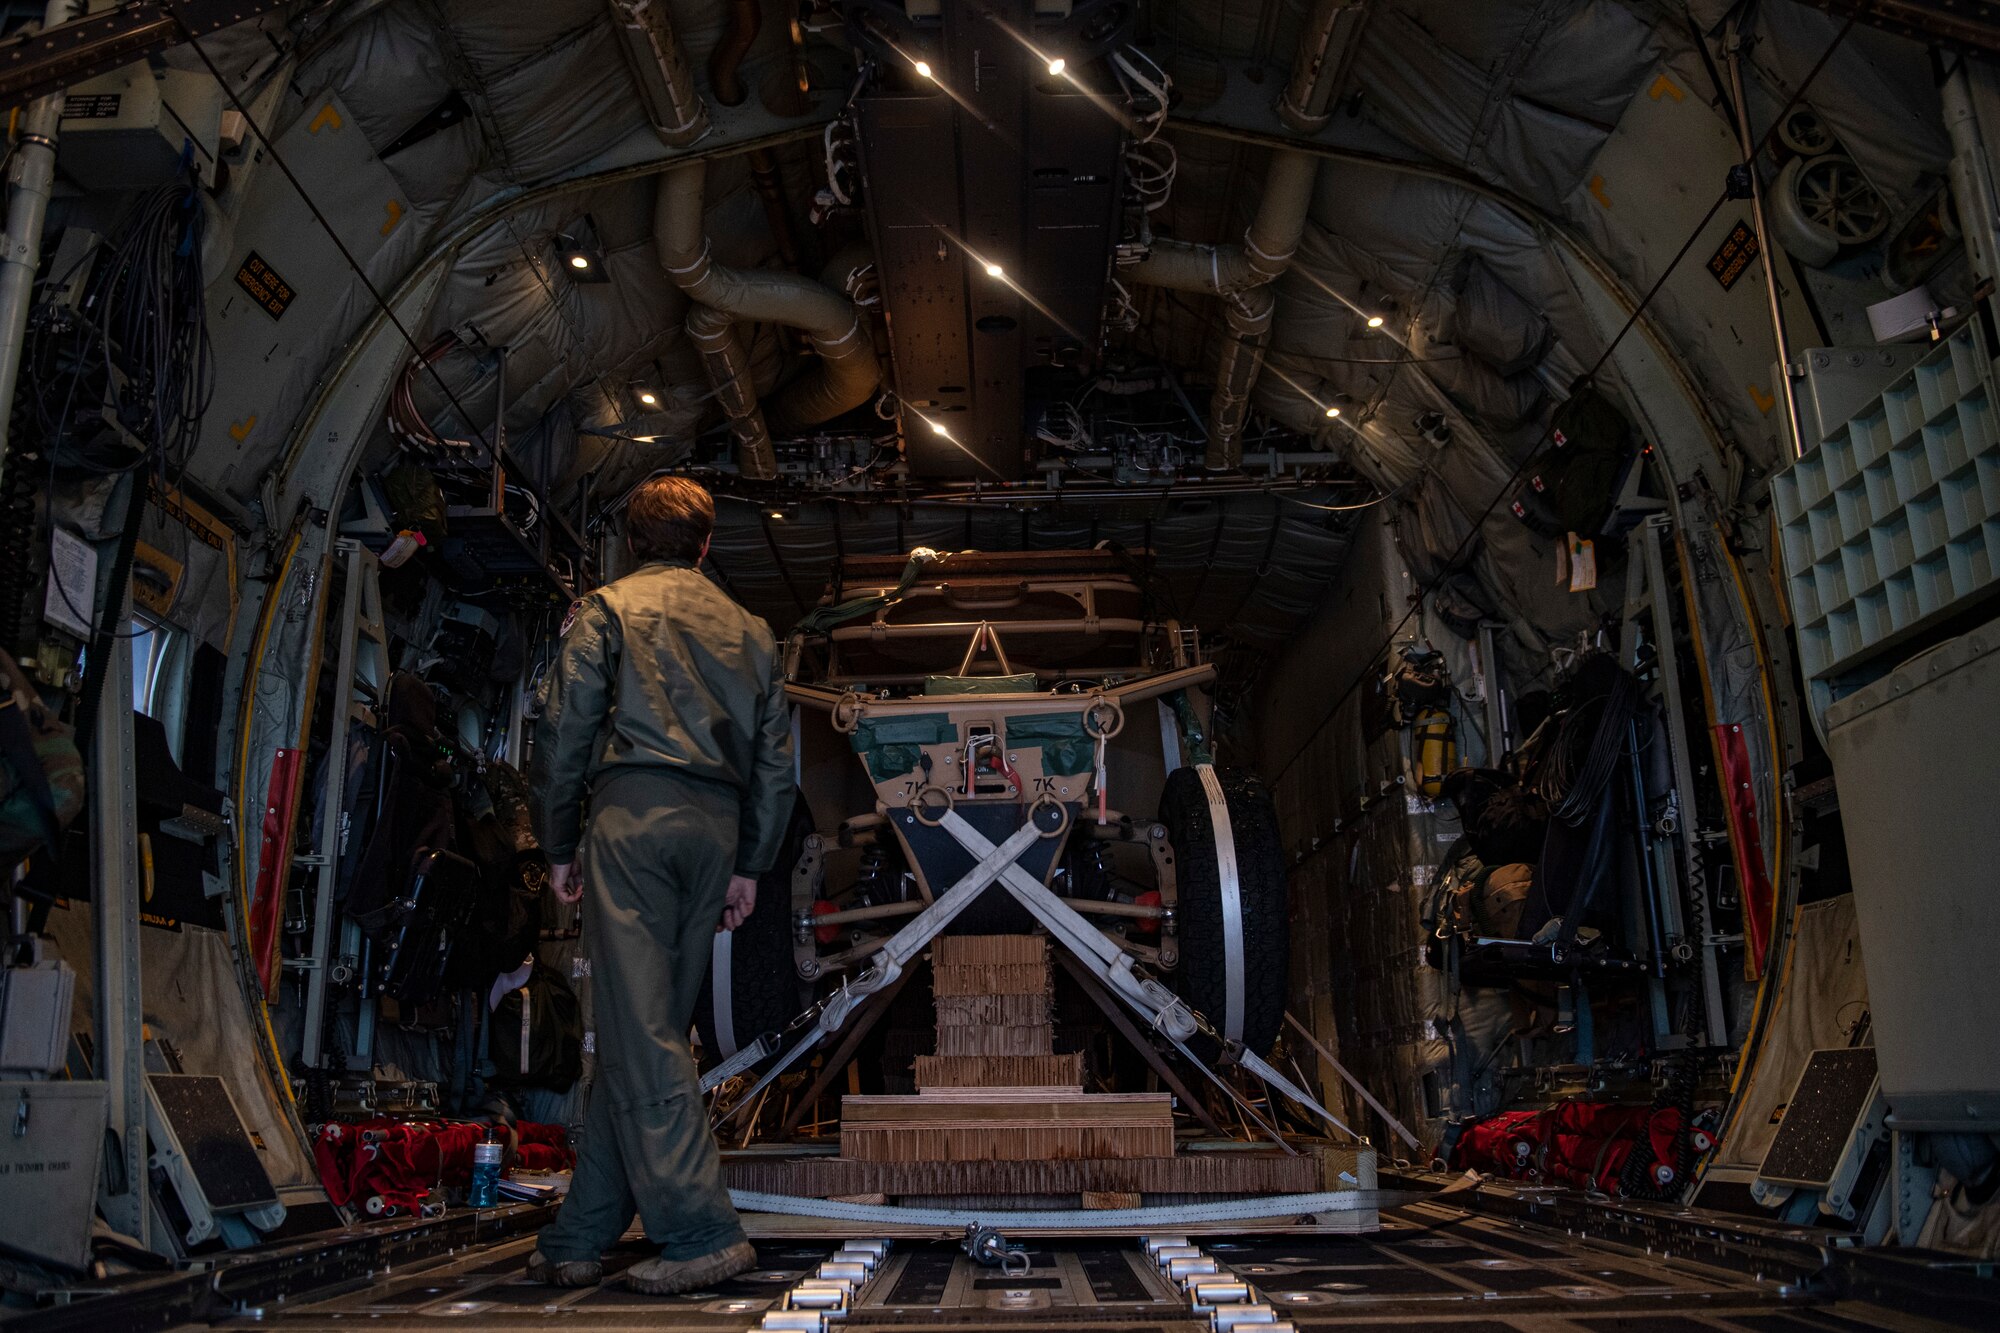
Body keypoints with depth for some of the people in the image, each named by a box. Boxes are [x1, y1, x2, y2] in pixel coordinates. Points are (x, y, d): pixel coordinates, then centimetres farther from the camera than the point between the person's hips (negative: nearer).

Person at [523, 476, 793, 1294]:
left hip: (632, 812, -5)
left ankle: (702, 1233, -14)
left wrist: (559, 845, 7)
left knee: (639, 1028, -7)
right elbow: (774, 760, 16)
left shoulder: (607, 609, 8)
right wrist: (750, 864, 18)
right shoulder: (748, 629, 20)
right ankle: (579, 1240, 12)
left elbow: (564, 731, 0)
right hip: (716, 826, 5)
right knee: (645, 1028, 7)